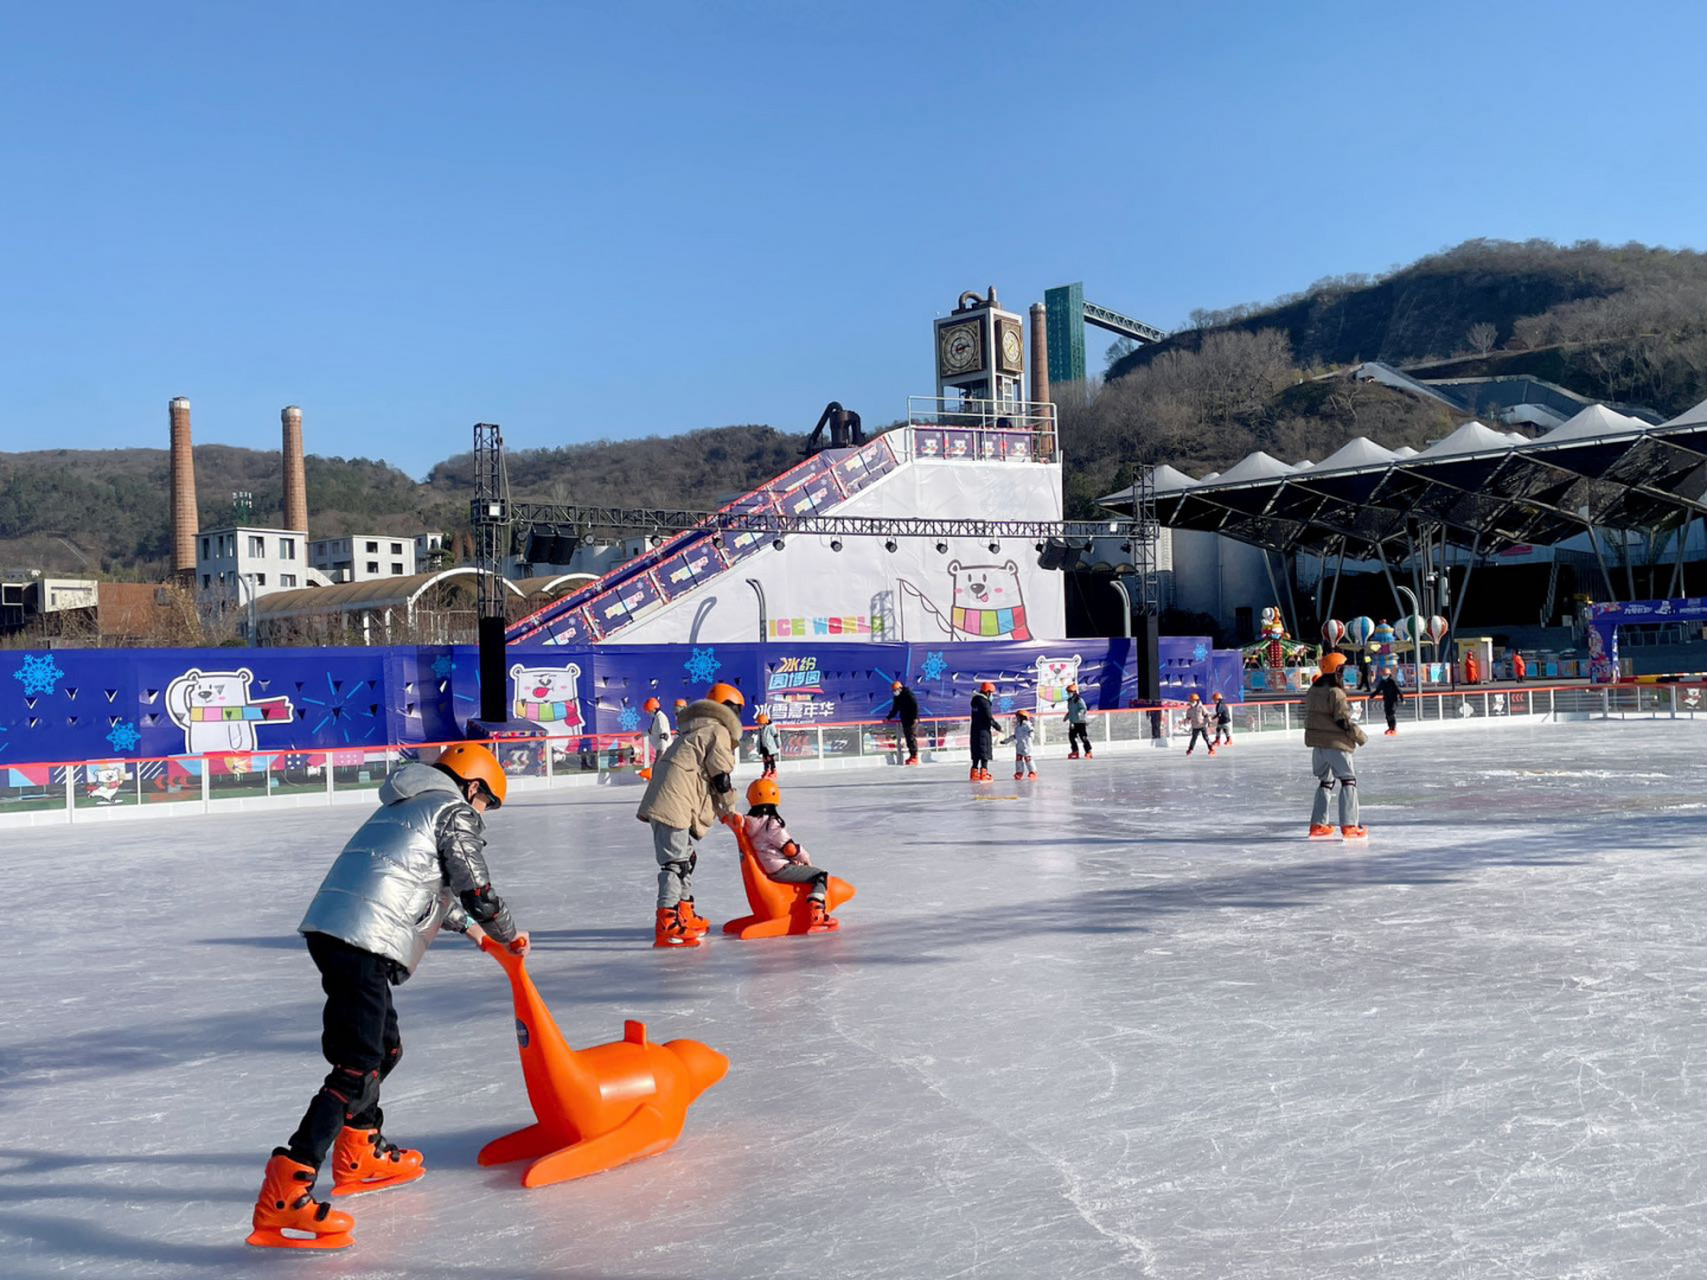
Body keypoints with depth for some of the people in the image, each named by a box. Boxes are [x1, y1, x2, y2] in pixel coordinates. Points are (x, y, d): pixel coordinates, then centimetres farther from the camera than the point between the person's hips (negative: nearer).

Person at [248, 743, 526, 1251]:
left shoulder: (405, 808, 30)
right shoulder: (456, 812, 4)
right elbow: (475, 890, 1)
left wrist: (472, 928, 50)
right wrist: (510, 935, 19)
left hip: (328, 928, 10)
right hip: (363, 942, -10)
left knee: (384, 1047, 25)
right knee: (357, 1068, -12)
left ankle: (360, 1156, 38)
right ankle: (283, 1195, -19)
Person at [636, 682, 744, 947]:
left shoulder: (695, 730, 29)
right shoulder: (718, 731, -1)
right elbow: (720, 777, -6)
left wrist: (722, 812, 26)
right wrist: (731, 811, 8)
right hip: (674, 803, -10)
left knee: (686, 857, 21)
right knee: (675, 861, -14)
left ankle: (686, 917, 30)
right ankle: (667, 925, -20)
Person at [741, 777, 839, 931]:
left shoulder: (748, 822, 8)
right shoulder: (771, 823, -17)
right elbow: (790, 848, -16)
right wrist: (806, 858, 4)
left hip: (767, 868, 9)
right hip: (779, 870, -9)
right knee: (821, 876, -6)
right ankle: (817, 915, -20)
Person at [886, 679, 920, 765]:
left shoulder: (908, 694, -9)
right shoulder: (896, 698, 14)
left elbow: (915, 706, -15)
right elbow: (894, 710, 22)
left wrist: (915, 717, -21)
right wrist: (888, 718, 14)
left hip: (912, 720, -8)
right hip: (904, 721, 8)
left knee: (912, 738, -12)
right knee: (908, 739, 6)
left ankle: (915, 757, -12)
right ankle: (912, 756, 11)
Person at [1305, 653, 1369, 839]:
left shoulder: (1313, 690, 8)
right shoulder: (1336, 693, -18)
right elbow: (1344, 720, -18)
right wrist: (1360, 737, -6)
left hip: (1317, 743, 8)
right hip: (1335, 743, -8)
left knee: (1325, 781, 18)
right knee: (1348, 780, -1)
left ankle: (1317, 825, 19)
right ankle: (1349, 826, -5)